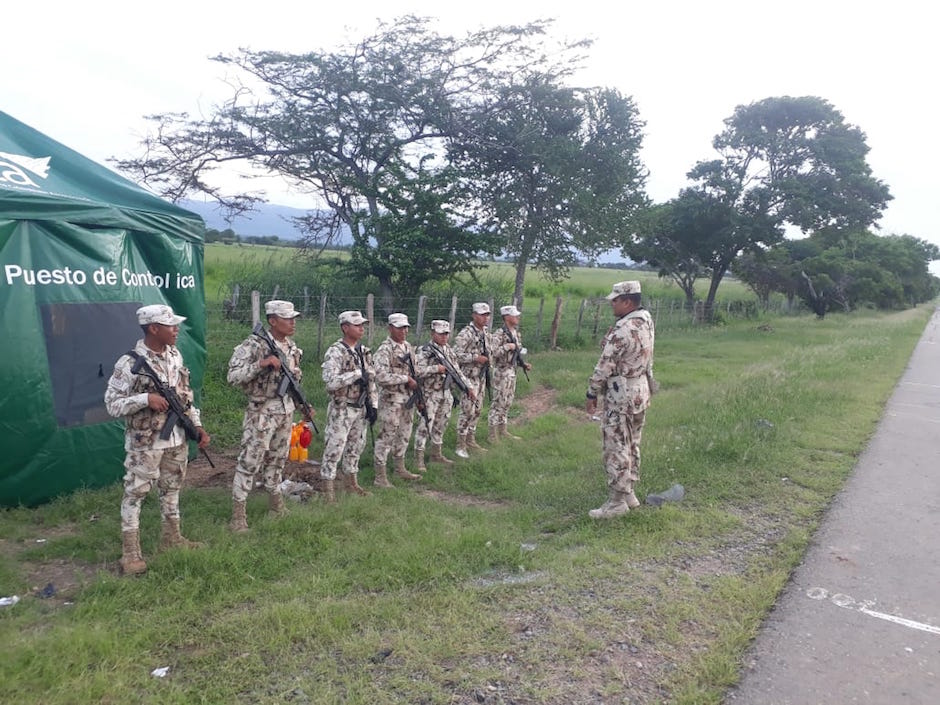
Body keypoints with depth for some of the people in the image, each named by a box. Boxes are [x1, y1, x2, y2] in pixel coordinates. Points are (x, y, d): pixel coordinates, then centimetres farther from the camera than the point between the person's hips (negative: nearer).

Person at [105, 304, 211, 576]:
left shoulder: (175, 355, 4)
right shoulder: (130, 363, -17)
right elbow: (112, 404, -14)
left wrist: (198, 426, 7)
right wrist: (145, 398, -26)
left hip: (177, 439, 7)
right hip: (145, 443, -7)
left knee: (171, 488, 18)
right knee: (135, 494, 3)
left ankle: (171, 537, 34)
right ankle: (130, 553, 12)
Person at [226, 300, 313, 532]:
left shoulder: (291, 346, 8)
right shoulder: (254, 344, -15)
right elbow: (233, 376, -22)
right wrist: (261, 363, -30)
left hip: (286, 410, 7)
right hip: (262, 411, -7)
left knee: (277, 460, 17)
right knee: (249, 462, -2)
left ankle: (276, 504, 30)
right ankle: (238, 515, 6)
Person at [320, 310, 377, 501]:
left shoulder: (364, 351, 8)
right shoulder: (335, 352, -15)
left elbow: (371, 380, 12)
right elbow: (330, 382, -27)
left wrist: (372, 405, 5)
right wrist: (357, 374, -25)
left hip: (360, 408, 7)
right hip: (341, 410, -7)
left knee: (356, 447, 17)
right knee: (334, 449, -1)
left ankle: (351, 481, 31)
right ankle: (328, 487, 9)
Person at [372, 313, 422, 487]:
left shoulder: (408, 346, 11)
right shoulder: (385, 350, -15)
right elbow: (381, 376, -25)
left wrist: (416, 385, 12)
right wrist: (406, 379, -22)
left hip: (408, 398, 8)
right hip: (391, 400, -8)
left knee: (404, 435, 18)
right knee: (386, 436, -2)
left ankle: (400, 469, 34)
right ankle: (380, 477, 5)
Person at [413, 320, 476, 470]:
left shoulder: (449, 351, 10)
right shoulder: (423, 351, -13)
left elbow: (457, 371, 14)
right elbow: (417, 371, -24)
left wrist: (468, 386, 6)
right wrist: (436, 368, -24)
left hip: (446, 394, 7)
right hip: (430, 395, -7)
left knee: (440, 426, 16)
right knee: (425, 427, -4)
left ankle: (437, 454, 30)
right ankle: (419, 459, 4)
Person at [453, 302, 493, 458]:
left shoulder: (486, 333, 10)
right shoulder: (466, 334, -17)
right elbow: (456, 354, -22)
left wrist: (488, 360, 14)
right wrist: (475, 358, -24)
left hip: (482, 376, 8)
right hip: (469, 377, -8)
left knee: (477, 410, 14)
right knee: (467, 411, -6)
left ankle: (471, 440, 27)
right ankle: (461, 446, 2)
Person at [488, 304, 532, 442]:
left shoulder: (516, 333, 10)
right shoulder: (499, 334, -17)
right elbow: (492, 352, -27)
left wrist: (523, 364, 8)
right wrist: (506, 347, -27)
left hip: (512, 371, 8)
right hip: (502, 372, -8)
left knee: (507, 403, 15)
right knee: (498, 403, -3)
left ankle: (503, 430, 26)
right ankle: (493, 435, 5)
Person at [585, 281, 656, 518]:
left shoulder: (623, 329, -23)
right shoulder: (647, 321, 5)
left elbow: (605, 365, -20)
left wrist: (592, 394, -11)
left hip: (621, 395, -9)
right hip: (641, 391, 10)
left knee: (616, 449, -1)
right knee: (631, 446, 18)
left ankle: (617, 501, 5)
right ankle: (628, 494, 28)